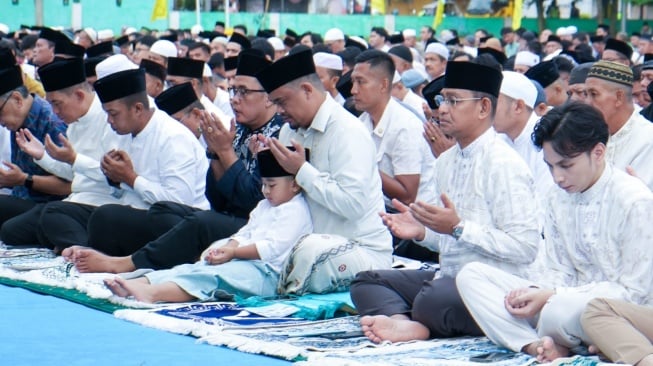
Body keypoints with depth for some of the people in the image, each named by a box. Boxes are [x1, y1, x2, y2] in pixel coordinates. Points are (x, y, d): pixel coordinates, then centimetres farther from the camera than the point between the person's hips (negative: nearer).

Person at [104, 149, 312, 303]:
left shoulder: (295, 211, -5)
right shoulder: (264, 206, 27)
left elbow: (272, 247, -15)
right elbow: (245, 233, 22)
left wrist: (233, 252, -16)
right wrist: (227, 247, -1)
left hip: (266, 272, -10)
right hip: (240, 261, 10)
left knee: (211, 276, -31)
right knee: (192, 268, -9)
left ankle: (152, 293, -51)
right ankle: (137, 284, -26)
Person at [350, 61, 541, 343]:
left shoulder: (504, 164, -13)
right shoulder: (446, 161, 15)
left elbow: (525, 247, -20)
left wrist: (459, 227, -21)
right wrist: (421, 232, 3)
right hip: (447, 277, 10)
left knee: (432, 300, -38)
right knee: (366, 282, -1)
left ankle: (418, 322, -9)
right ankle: (403, 322, -27)